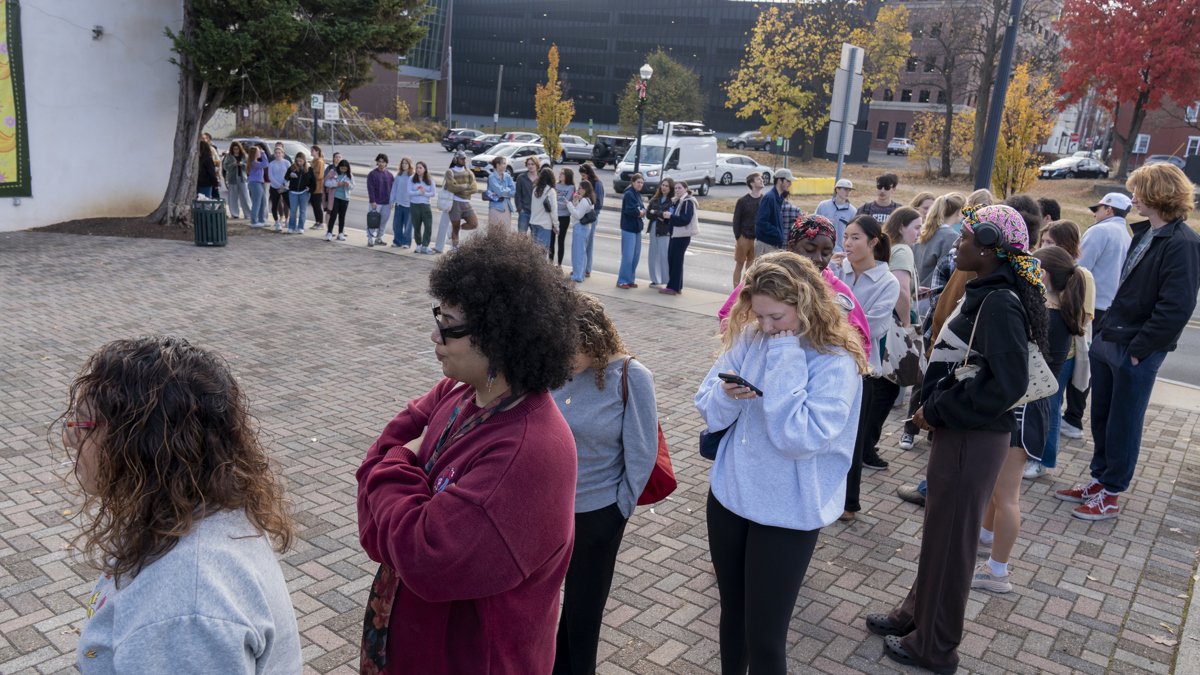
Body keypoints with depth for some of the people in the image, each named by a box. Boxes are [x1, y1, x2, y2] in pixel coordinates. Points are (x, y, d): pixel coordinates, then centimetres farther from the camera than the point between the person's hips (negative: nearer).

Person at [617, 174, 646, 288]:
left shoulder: (637, 194, 13)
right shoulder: (629, 194, -15)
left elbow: (641, 207, 13)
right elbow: (630, 210, -25)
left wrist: (642, 211, -9)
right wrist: (640, 212, -9)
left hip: (637, 228, 9)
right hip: (628, 228, -9)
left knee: (636, 255, 12)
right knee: (628, 256, -7)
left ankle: (630, 280, 20)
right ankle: (622, 281, 0)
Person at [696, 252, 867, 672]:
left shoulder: (836, 363, -17)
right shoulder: (750, 338, -3)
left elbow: (798, 439, -28)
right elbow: (710, 414, 1)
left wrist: (785, 359, -25)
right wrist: (726, 394, -22)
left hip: (786, 514, -5)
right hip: (729, 496, 5)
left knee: (764, 637, 4)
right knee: (732, 614, 22)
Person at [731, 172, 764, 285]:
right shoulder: (742, 201, -6)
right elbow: (736, 220, -3)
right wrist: (737, 238, -7)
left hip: (758, 239, 3)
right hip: (744, 238, -3)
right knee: (739, 265, 5)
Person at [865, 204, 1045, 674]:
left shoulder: (1000, 304, -22)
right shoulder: (986, 292, 7)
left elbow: (1006, 383, -29)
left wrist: (937, 411, -19)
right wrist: (936, 408, 5)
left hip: (972, 439, -9)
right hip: (961, 431, 9)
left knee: (950, 539, 6)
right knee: (939, 530, 22)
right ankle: (917, 614, 40)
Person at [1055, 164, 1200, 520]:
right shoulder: (1145, 233, 12)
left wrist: (1137, 350, -19)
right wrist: (1104, 329, 11)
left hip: (1135, 351, -8)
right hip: (1107, 341, 8)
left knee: (1123, 423, 4)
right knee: (1101, 417, 16)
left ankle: (1111, 495, 17)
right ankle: (1099, 479, 30)